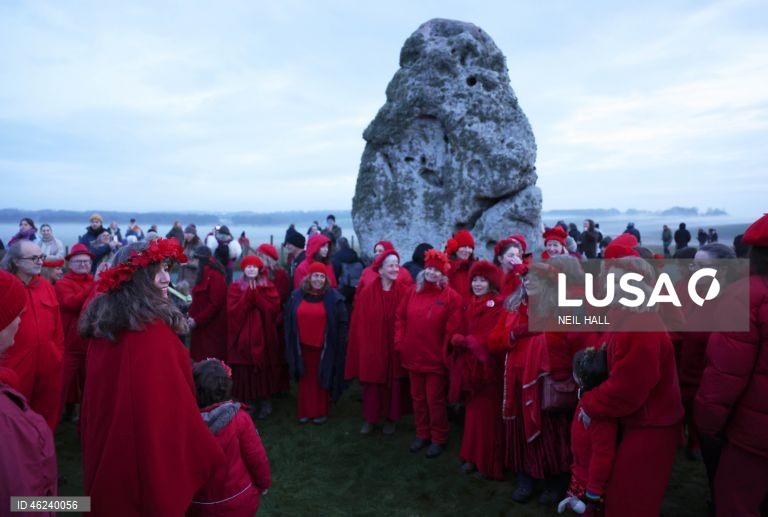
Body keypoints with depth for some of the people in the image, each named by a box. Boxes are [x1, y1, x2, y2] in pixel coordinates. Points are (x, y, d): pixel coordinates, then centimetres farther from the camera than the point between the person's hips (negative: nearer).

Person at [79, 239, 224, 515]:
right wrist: (204, 454, -17)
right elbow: (175, 402, -26)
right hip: (151, 450, -8)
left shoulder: (102, 321, -1)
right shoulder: (153, 331, -27)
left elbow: (102, 395, 10)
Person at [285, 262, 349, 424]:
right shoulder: (296, 296, 2)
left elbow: (342, 323, -6)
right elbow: (289, 321, 8)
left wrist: (339, 344, -9)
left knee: (322, 379, 9)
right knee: (305, 380, 13)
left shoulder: (334, 297, -7)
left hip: (324, 347, -3)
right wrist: (290, 343, 6)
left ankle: (321, 412, 23)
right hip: (303, 346, 3)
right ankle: (305, 411, 25)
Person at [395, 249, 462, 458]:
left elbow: (453, 329, -12)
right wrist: (400, 342, 0)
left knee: (435, 400, 6)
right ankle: (422, 434, 33)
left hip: (436, 358, -5)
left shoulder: (451, 297, -10)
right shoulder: (413, 292, 5)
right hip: (413, 355, 5)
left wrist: (446, 353, -14)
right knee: (418, 397, 16)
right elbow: (401, 318, 9)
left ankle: (438, 438, 24)